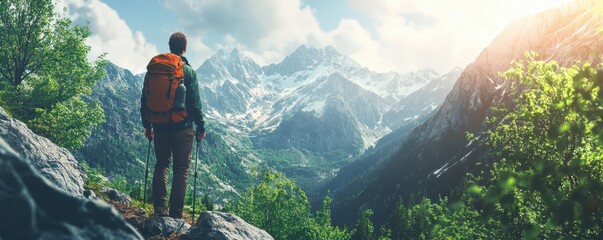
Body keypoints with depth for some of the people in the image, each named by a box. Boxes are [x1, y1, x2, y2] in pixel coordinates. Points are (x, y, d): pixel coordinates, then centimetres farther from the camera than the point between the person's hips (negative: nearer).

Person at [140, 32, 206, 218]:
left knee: (161, 164, 17)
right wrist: (201, 128, 0)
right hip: (182, 128, -4)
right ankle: (175, 214, 3)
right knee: (181, 170, 3)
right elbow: (195, 103, -9)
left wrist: (147, 125, 18)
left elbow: (145, 99, 8)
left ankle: (159, 209, 12)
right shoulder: (188, 71, -8)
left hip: (160, 127, 4)